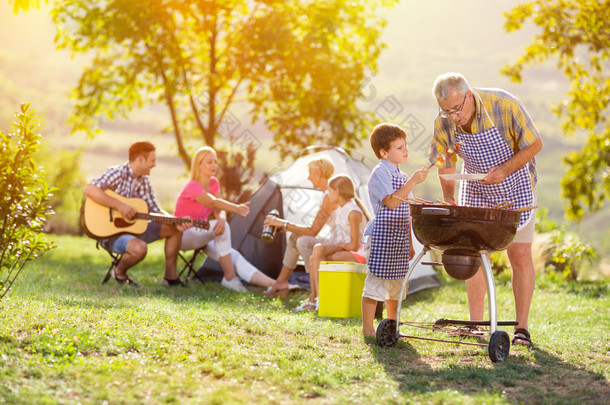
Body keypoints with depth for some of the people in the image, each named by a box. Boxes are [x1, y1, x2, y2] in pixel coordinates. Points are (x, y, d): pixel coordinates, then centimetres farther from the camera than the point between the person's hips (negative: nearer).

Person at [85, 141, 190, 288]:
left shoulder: (143, 181, 7)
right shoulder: (117, 173, -18)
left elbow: (154, 210, 9)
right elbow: (90, 190, -32)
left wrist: (176, 222, -8)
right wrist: (120, 205, -33)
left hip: (132, 227, 9)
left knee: (174, 230, 7)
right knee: (140, 248, -37)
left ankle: (171, 277, 9)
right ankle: (119, 273, -5)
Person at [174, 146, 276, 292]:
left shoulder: (214, 183, 2)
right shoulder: (192, 187, -23)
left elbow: (219, 210, -8)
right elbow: (213, 202, -41)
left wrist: (221, 219, -34)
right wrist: (236, 208, -59)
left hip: (200, 235, 7)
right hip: (182, 235, -7)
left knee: (233, 256, -16)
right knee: (222, 227, -33)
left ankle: (273, 284, -28)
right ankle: (229, 278, -29)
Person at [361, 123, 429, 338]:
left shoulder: (403, 176, 17)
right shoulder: (380, 173, -9)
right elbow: (390, 202, -22)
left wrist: (409, 244, 18)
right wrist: (412, 182, -24)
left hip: (399, 239, 8)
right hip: (382, 237, -8)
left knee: (396, 284, 12)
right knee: (375, 283, -6)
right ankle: (368, 329, 0)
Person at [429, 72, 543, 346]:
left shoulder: (504, 105, -27)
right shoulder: (443, 122, -16)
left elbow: (534, 144, -17)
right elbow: (445, 163, 0)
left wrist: (503, 170, -26)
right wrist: (448, 199, -11)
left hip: (515, 189, -3)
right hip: (476, 192, 3)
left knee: (520, 256, -5)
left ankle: (521, 327, 2)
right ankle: (475, 324, 10)